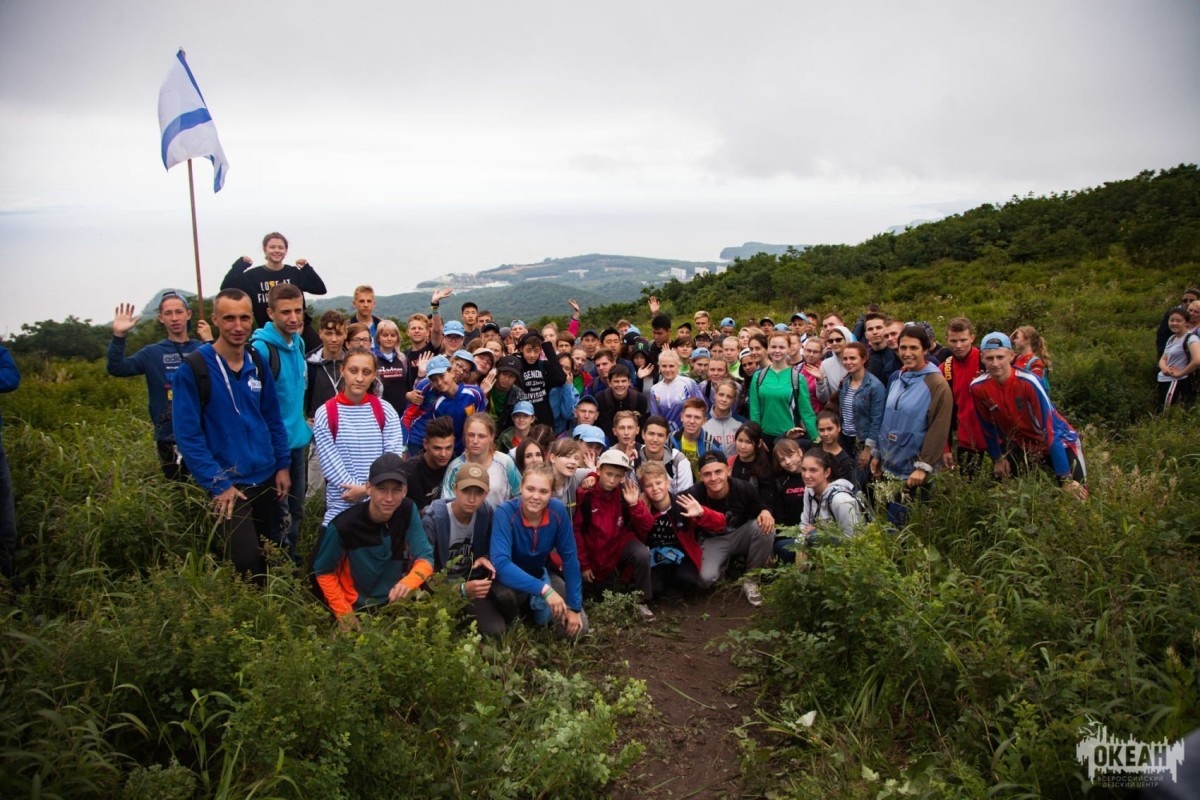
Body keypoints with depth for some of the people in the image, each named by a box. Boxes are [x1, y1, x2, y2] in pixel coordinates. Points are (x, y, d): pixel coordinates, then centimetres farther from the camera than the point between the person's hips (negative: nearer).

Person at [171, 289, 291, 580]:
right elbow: (187, 435, -13)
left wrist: (283, 465, 6)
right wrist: (218, 484, -16)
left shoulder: (258, 363, 3)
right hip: (228, 485, -5)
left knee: (266, 557, 15)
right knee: (247, 560, -12)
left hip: (266, 479, 5)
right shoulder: (193, 368, -13)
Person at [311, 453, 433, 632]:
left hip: (395, 602, 3)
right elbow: (323, 572, -11)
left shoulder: (408, 511, -17)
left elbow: (425, 558, -17)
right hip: (356, 608, -3)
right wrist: (343, 613, -13)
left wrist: (408, 583, -37)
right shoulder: (343, 525, -26)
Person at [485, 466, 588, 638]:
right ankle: (511, 612, 3)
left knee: (577, 627, -9)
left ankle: (532, 606, 16)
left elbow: (569, 558, -14)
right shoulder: (506, 512, -31)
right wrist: (543, 589, -49)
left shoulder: (558, 511, -21)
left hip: (539, 573, 3)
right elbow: (501, 563, -41)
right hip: (510, 577, -3)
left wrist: (574, 607, -16)